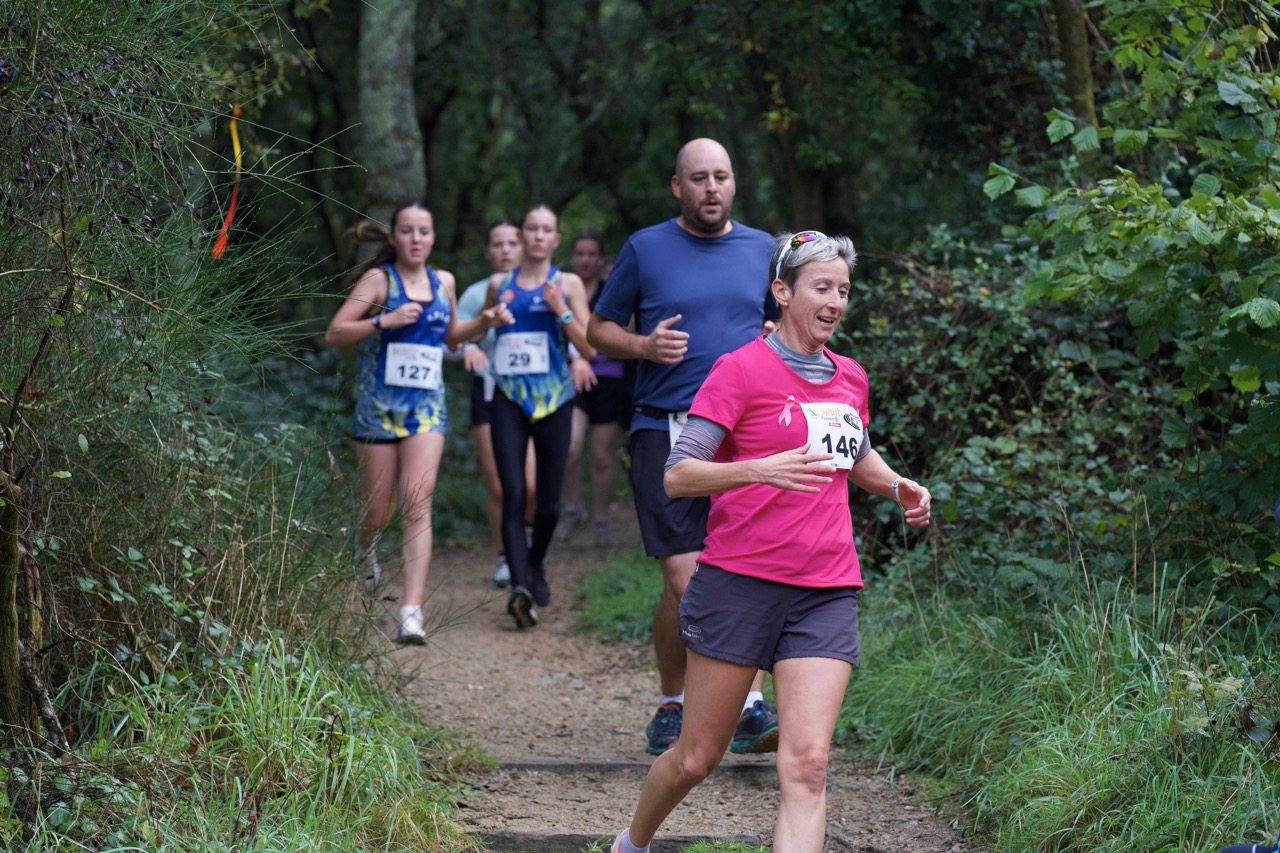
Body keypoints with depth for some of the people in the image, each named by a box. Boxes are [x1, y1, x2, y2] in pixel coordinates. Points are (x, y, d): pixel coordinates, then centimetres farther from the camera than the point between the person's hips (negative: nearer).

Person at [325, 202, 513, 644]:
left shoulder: (443, 282, 9)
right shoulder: (379, 280, -5)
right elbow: (334, 334, -11)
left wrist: (484, 322, 9)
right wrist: (384, 320, -23)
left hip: (426, 407, 2)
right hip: (378, 406, -2)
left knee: (417, 507, -12)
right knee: (377, 512, 7)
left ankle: (411, 612, -16)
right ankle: (365, 550, 46)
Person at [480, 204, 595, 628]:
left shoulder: (567, 284, 5)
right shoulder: (499, 284, 9)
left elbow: (589, 348, 0)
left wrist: (561, 311, -12)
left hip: (554, 398, 0)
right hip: (509, 399, 0)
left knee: (549, 501, 7)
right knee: (513, 495, -14)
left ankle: (536, 564, 36)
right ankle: (519, 587, -22)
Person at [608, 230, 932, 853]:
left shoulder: (850, 377, 14)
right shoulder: (741, 369, -5)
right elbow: (677, 475, -12)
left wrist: (896, 486, 14)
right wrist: (760, 470, -27)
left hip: (826, 593, 4)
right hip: (741, 584, -4)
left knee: (807, 765, -11)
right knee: (698, 757, 6)